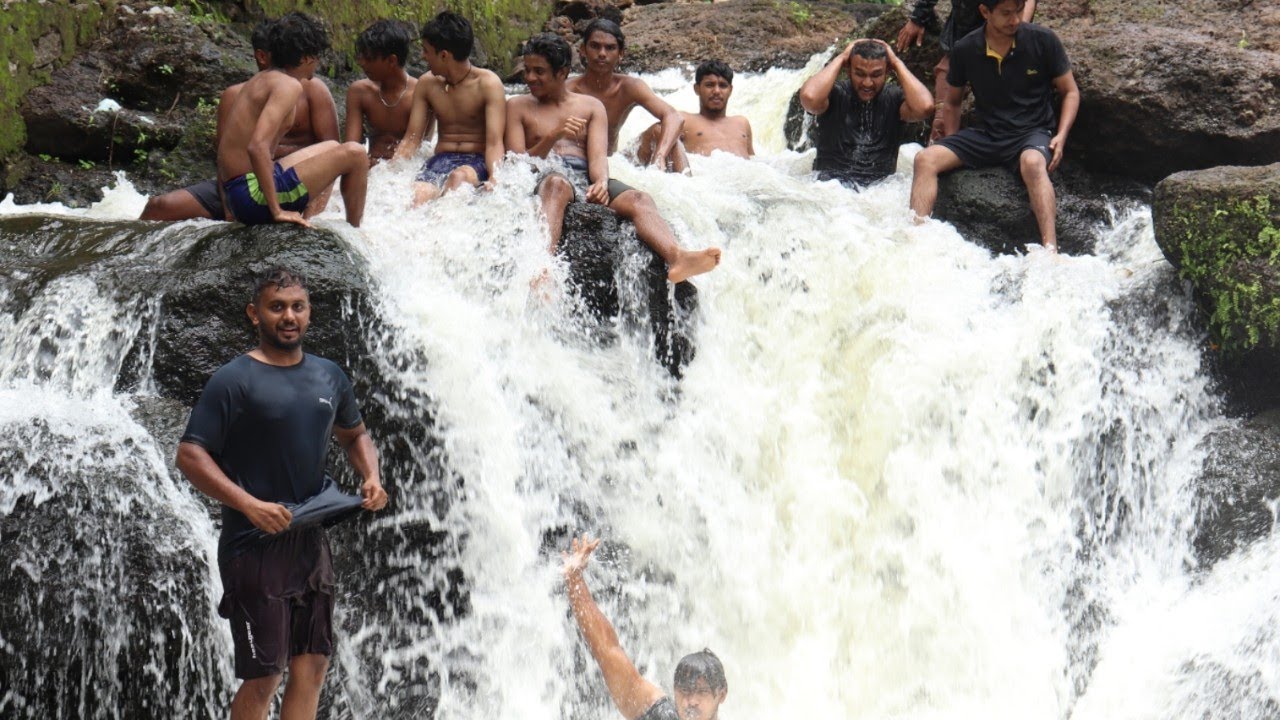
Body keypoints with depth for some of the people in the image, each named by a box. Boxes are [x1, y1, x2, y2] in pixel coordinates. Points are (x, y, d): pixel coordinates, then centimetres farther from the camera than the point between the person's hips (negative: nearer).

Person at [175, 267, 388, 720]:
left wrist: (371, 477, 5)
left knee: (312, 668, 8)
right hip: (255, 545, -6)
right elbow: (190, 455, -14)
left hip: (310, 542, 6)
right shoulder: (234, 381, -9)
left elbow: (354, 435, 26)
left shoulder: (329, 377, 10)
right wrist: (248, 505, -24)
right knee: (263, 678, -4)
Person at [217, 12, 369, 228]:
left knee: (332, 147, 27)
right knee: (355, 154, -8)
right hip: (253, 194, -10)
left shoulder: (260, 80, 14)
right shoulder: (289, 85, -14)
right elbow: (257, 146, -28)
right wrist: (277, 211, -24)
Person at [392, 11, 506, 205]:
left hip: (477, 162, -4)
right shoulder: (427, 84, 11)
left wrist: (495, 179, -32)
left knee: (458, 177, -40)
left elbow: (494, 143, -13)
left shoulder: (488, 84, -6)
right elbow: (411, 140, 12)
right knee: (417, 195, -32)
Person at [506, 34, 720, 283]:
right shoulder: (518, 106, 20)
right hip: (541, 179, -3)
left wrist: (601, 183, -16)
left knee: (639, 200, -30)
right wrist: (553, 137, -10)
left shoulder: (591, 107, 24)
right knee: (557, 183, -42)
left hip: (587, 181, 3)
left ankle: (676, 258, -61)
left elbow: (598, 156, 8)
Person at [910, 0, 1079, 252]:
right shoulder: (965, 50, 0)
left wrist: (1061, 135, -13)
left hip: (1033, 132, -3)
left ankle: (1051, 251, -49)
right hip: (986, 134, 4)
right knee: (926, 159, -19)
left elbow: (1070, 92, 2)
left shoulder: (1042, 40, -7)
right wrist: (952, 150, 8)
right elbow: (952, 102, 17)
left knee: (1032, 162, -39)